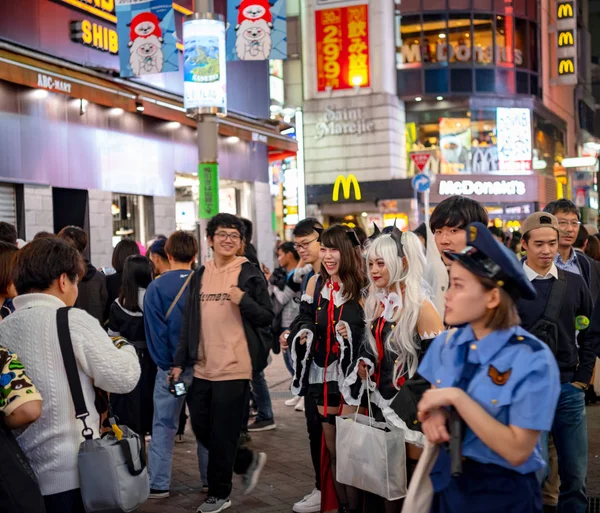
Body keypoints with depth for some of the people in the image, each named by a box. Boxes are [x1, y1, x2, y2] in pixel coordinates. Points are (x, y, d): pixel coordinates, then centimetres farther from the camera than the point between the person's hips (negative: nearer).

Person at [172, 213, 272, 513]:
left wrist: (243, 301, -20)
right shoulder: (199, 277, 11)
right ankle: (249, 461, 34)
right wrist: (180, 362, 10)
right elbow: (189, 323, 14)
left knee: (222, 435, 2)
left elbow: (267, 318, -3)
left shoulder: (250, 274, -4)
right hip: (203, 367, 6)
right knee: (202, 429, 12)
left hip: (234, 368, -6)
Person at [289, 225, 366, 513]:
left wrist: (352, 333, -24)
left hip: (352, 376, -5)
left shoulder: (361, 286, -9)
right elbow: (304, 319, 14)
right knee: (332, 448, 14)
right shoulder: (316, 283, 5)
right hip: (323, 375, 5)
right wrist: (305, 333, -7)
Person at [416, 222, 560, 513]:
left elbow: (517, 451, -23)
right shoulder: (447, 344, -5)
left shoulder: (533, 361, -21)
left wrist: (457, 397, -26)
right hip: (448, 484, 5)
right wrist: (433, 415, -14)